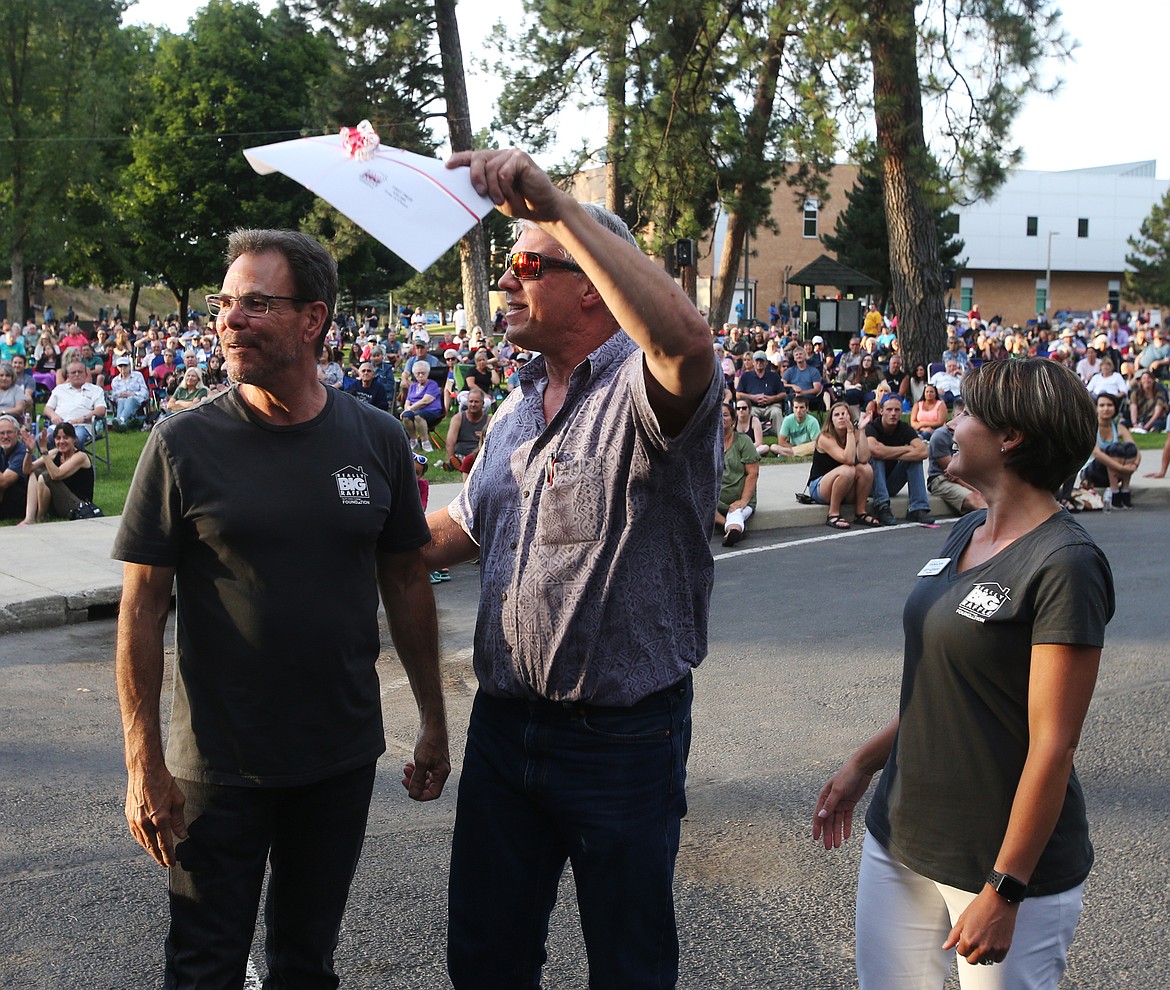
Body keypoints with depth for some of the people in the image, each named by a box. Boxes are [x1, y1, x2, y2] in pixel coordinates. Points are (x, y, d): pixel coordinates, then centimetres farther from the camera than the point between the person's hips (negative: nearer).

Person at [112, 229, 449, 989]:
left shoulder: (377, 440, -2)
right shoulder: (184, 444, -10)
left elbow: (407, 582, 6)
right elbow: (143, 606, -7)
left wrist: (433, 720, 7)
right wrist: (144, 764, -10)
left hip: (343, 757, 2)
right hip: (219, 767, -2)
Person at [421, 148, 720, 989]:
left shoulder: (645, 389, -15)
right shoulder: (518, 408, 12)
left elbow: (687, 338, -40)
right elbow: (465, 526, 23)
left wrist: (556, 205, -40)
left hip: (622, 738, -7)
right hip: (505, 723, 7)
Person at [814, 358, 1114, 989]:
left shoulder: (1063, 565, -18)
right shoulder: (967, 533, 7)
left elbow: (1052, 746, -20)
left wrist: (1004, 890, -19)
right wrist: (864, 764, 15)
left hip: (1005, 862, -7)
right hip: (900, 837, 7)